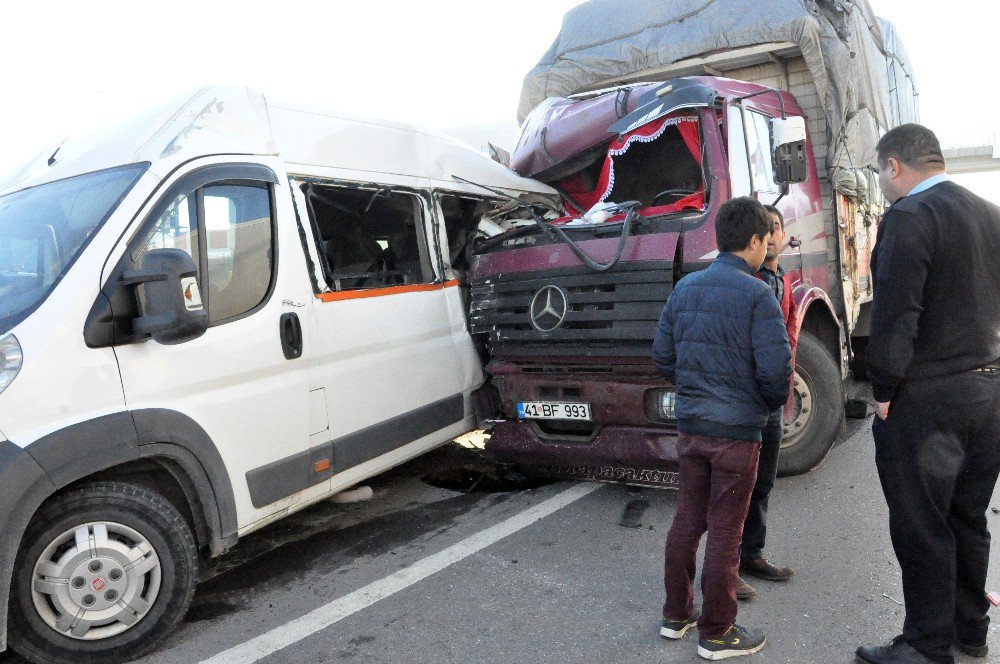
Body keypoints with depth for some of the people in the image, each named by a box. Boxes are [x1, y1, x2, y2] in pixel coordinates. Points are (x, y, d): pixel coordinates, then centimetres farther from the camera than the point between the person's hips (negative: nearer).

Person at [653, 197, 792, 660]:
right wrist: (771, 404, 4)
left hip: (690, 425, 6)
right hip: (736, 429, -6)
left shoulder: (685, 288, 5)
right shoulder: (757, 295, -14)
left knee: (687, 520, 16)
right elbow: (776, 369, -16)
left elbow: (663, 356, 8)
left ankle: (676, 614, 29)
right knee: (725, 532, 5)